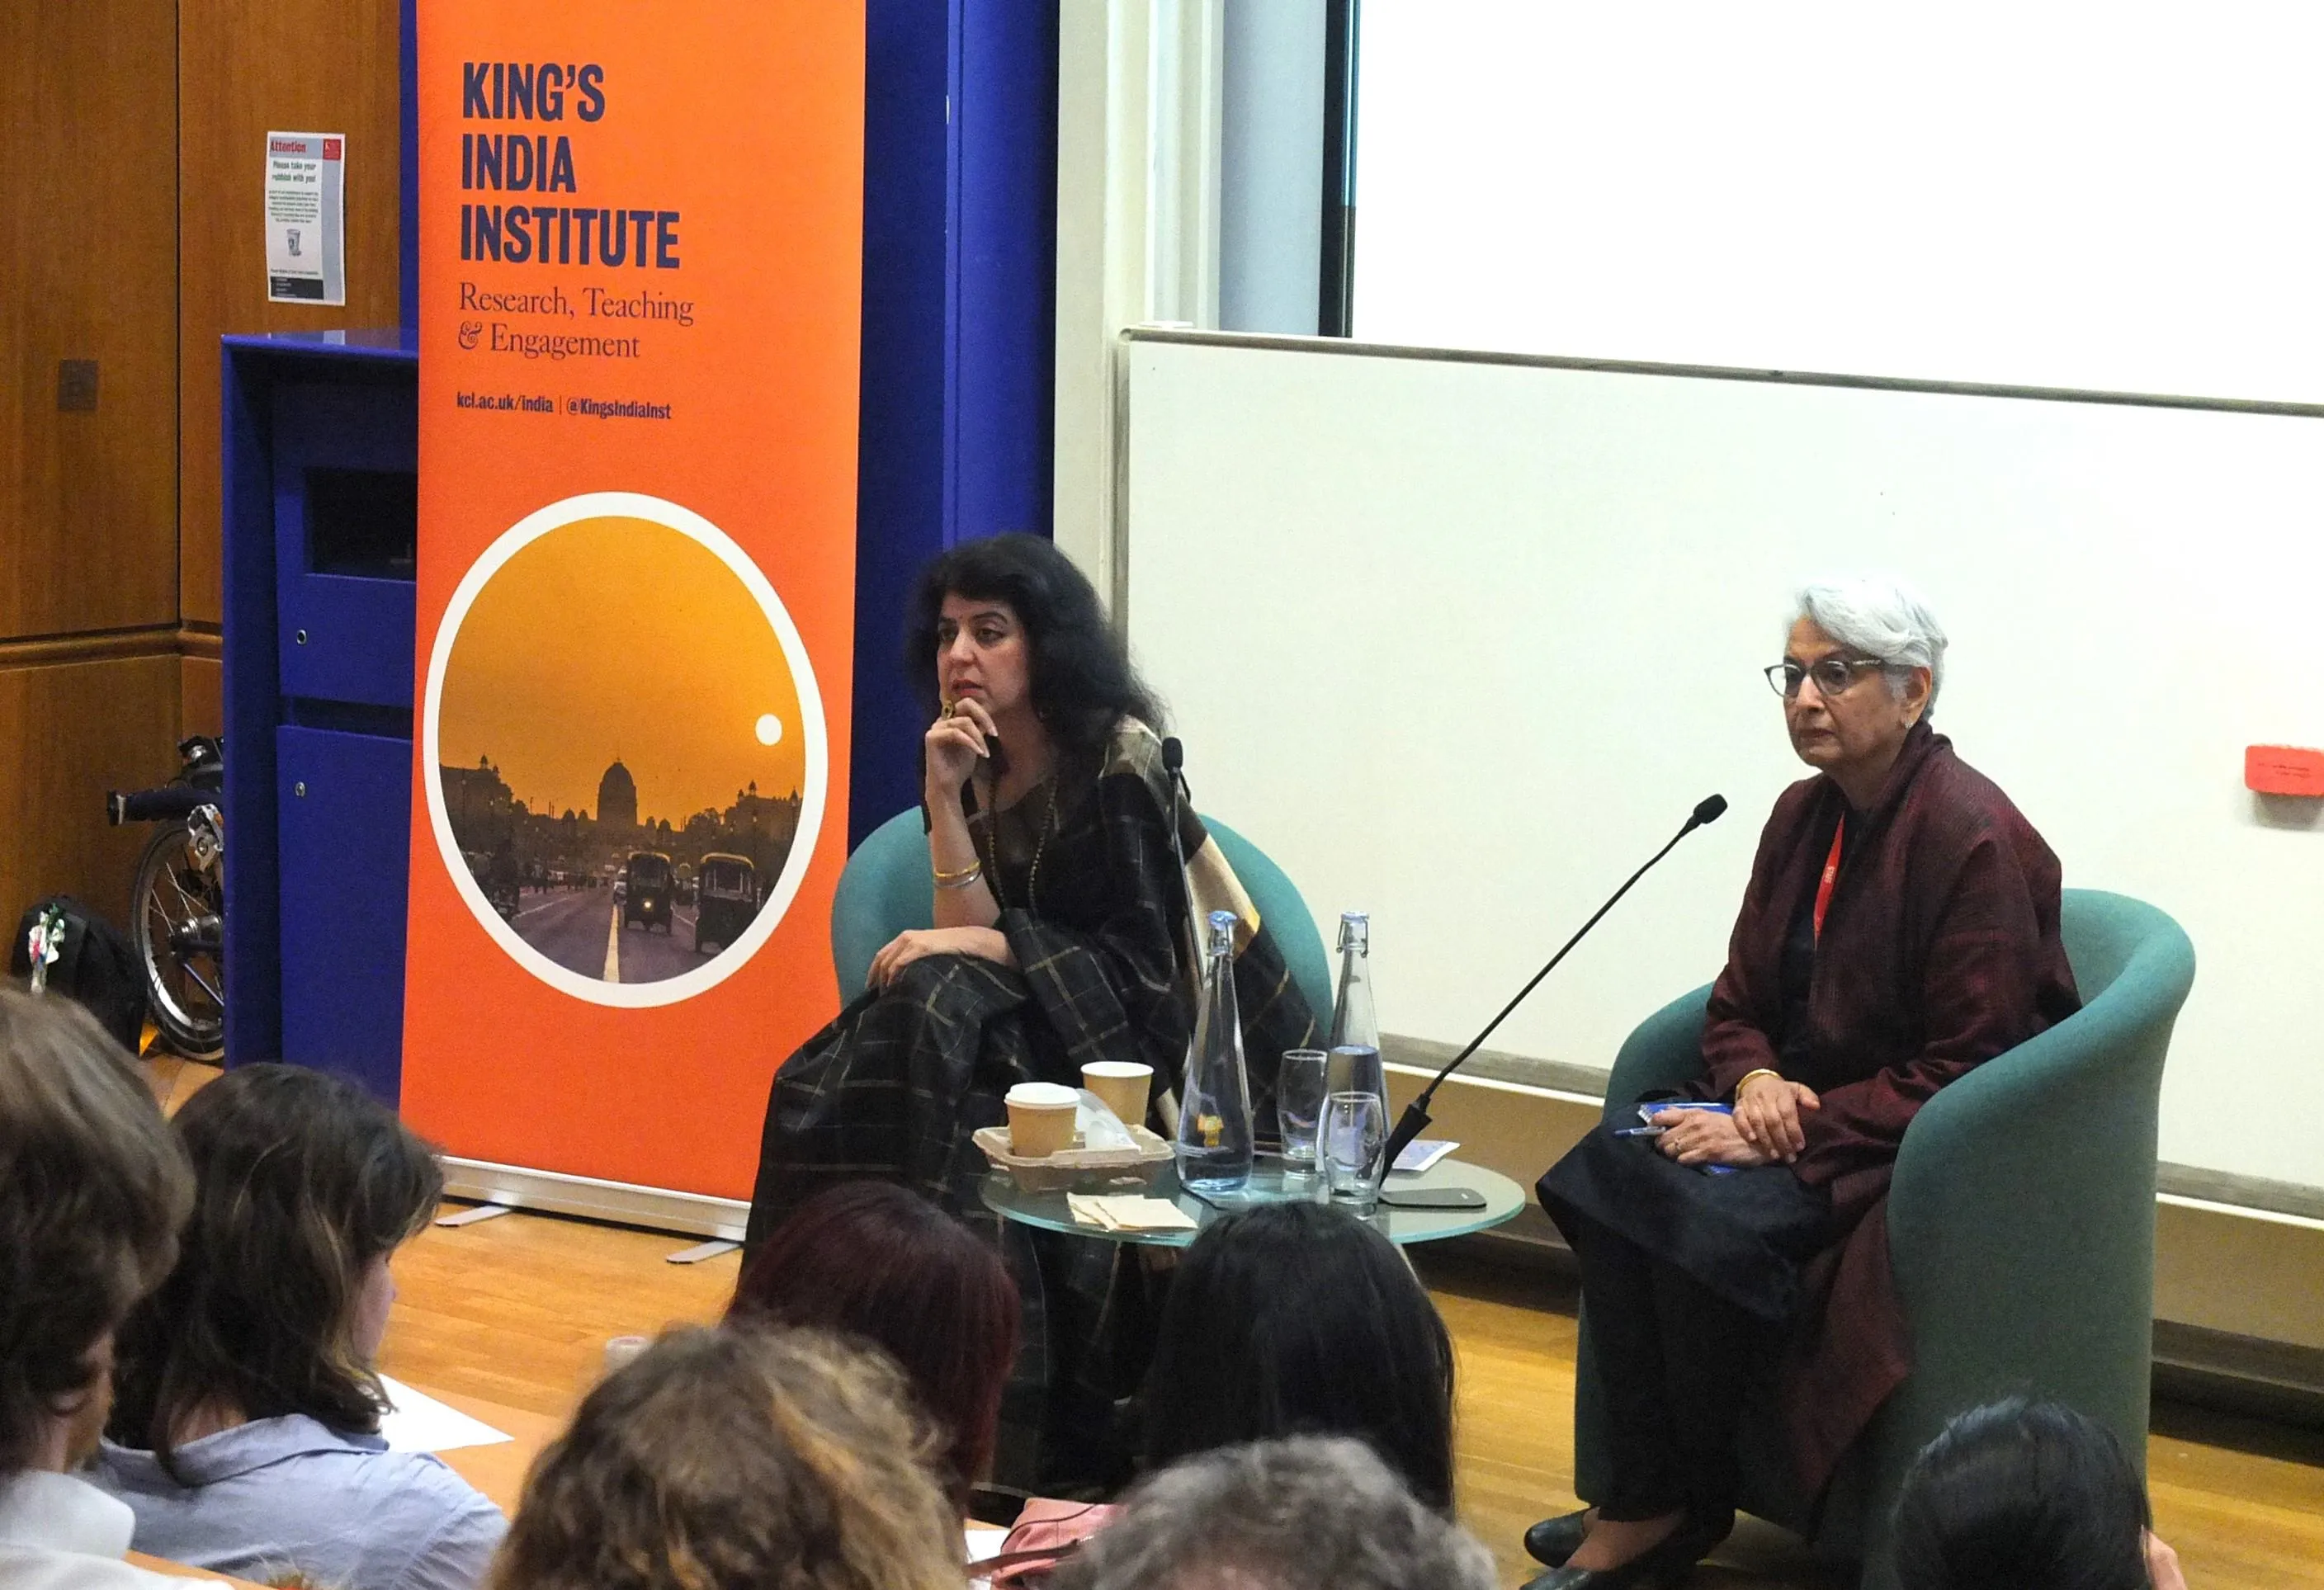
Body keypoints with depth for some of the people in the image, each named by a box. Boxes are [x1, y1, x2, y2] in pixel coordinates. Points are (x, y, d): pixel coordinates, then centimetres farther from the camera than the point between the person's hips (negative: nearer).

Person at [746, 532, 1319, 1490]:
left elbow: (1145, 961, -14)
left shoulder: (1120, 759, -13)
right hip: (1036, 1025, 6)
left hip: (1153, 1043, -6)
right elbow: (976, 932, -4)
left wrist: (982, 945, -18)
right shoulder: (977, 769, 7)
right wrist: (945, 799, -13)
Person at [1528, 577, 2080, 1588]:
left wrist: (1800, 1129, -22)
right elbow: (1739, 1003, 15)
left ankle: (1679, 1505, -8)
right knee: (1603, 1172, -19)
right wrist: (1754, 1080, -8)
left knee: (1707, 1219, -31)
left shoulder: (1974, 839, -16)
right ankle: (1644, 1504, -17)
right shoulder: (1806, 817, 9)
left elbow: (1960, 1074, -18)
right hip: (1799, 1112, 8)